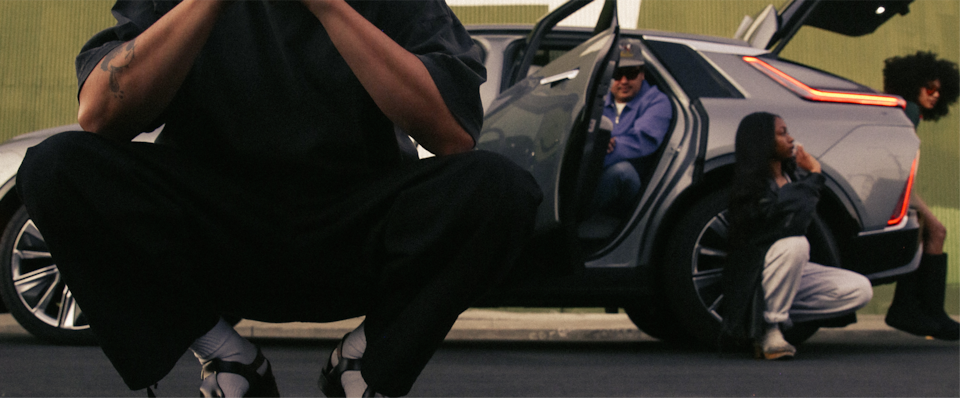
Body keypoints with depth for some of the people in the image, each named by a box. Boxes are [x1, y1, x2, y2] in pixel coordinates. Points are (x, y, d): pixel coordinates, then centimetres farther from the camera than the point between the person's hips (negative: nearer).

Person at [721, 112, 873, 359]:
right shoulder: (752, 186, -18)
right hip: (753, 282, -8)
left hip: (790, 274, 8)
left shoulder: (794, 175, 7)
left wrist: (810, 177, -3)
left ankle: (778, 315, -3)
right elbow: (791, 226, -29)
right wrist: (815, 176, -17)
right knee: (794, 244, -37)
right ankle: (769, 330, -22)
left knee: (861, 289, -8)